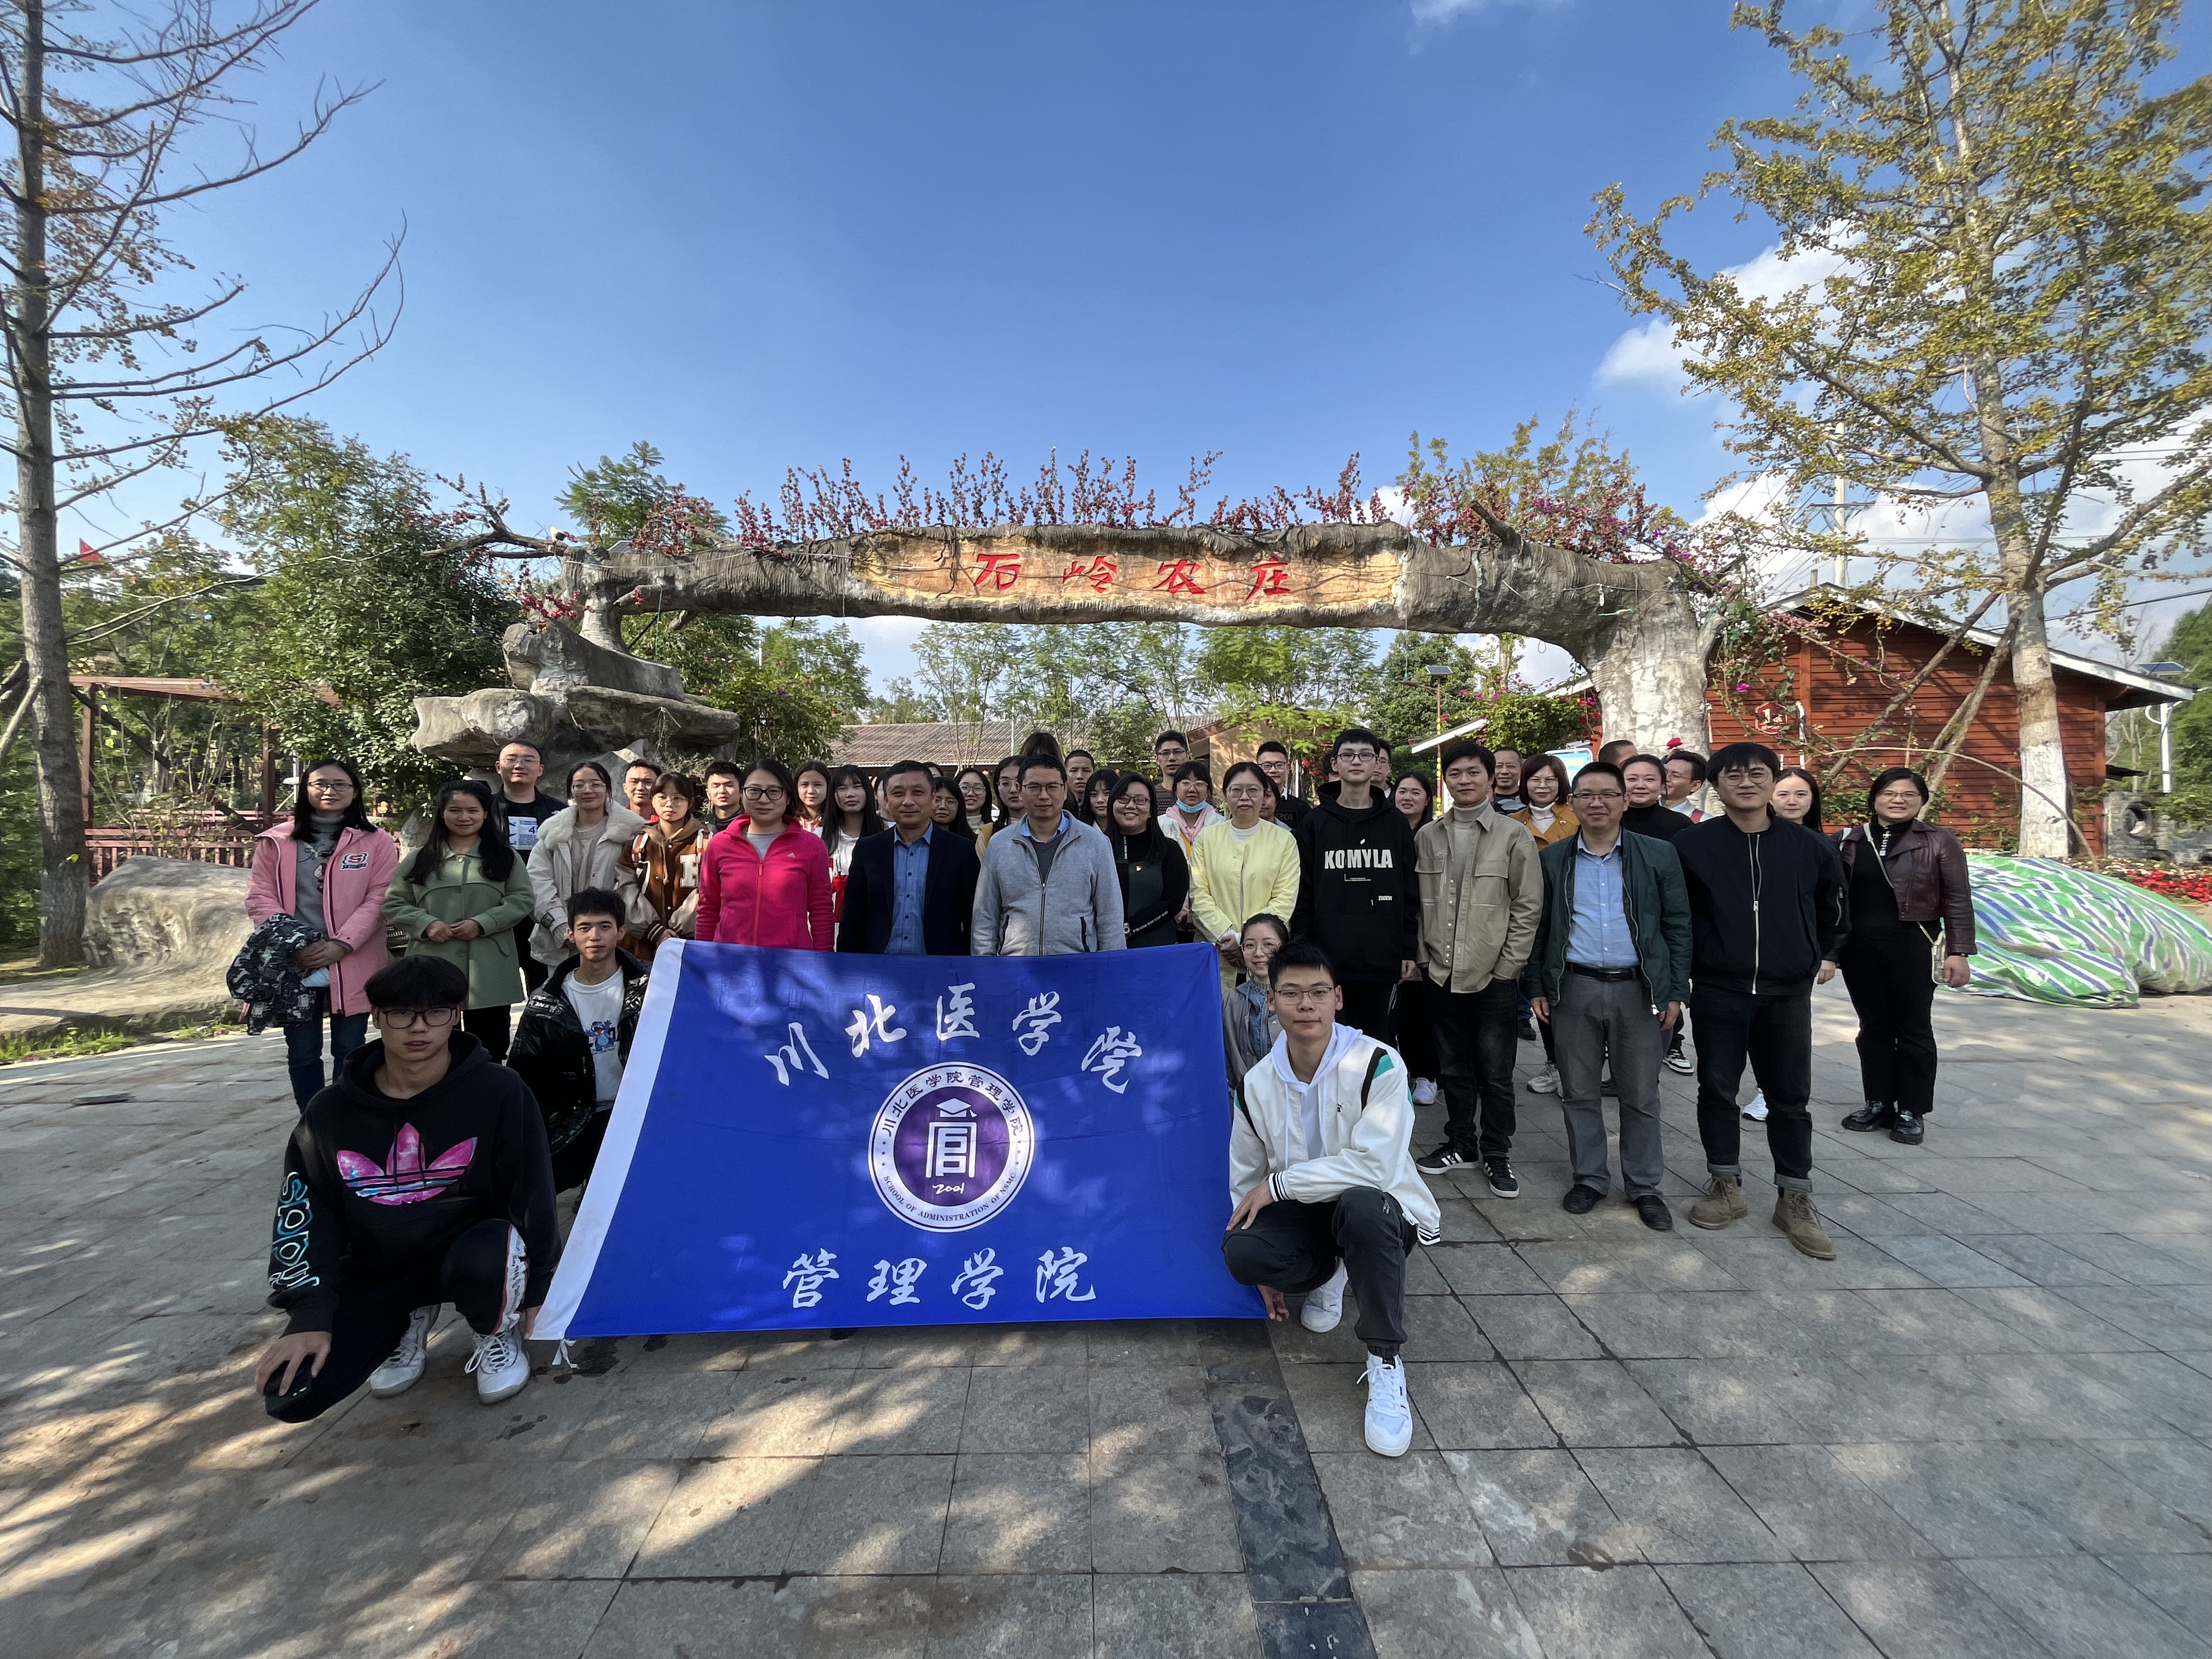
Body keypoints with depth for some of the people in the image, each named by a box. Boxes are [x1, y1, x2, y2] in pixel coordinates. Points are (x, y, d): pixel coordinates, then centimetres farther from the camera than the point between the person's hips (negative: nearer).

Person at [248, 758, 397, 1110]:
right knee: (302, 1052, 10)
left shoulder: (376, 842, 0)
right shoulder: (276, 841, 6)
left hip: (351, 964, -2)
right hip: (293, 966, 2)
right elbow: (260, 897, 3)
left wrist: (342, 944, -15)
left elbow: (379, 899, -5)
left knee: (349, 1051, 7)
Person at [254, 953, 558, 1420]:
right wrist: (311, 1315, -9)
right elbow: (304, 1214, 1)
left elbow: (532, 1196, -8)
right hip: (376, 1271, 4)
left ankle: (497, 1332, -1)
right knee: (290, 1395, -14)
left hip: (472, 1247, -4)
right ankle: (409, 1321, 17)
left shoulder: (498, 1092, -15)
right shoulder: (332, 1112, -5)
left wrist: (537, 1286, -1)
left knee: (484, 1261, -38)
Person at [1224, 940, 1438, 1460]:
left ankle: (1386, 1362, -16)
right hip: (1305, 1216, 4)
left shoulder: (1377, 1064, -19)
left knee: (1360, 1204, -38)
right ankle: (1329, 1274, 10)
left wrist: (1278, 1184, -22)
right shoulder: (1258, 1082, -5)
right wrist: (1267, 1272, 7)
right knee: (1240, 1253, -25)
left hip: (1381, 1211, -4)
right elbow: (1246, 1179, 6)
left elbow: (1375, 1166, -29)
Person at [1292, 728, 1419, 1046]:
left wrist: (1409, 950, 4)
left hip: (1381, 957, 1)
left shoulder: (1395, 822, 8)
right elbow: (1303, 892, 3)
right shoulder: (1316, 822, 5)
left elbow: (1409, 891, 9)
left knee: (1375, 1037, 9)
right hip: (1328, 956, -1)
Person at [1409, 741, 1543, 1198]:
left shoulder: (1514, 835, -3)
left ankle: (1496, 1154, 22)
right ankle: (1460, 1142, 30)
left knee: (1495, 1073, 7)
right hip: (1440, 973, 3)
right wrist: (1424, 956, 2)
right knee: (1454, 1068, 14)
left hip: (1495, 976, -3)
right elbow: (1419, 902, 9)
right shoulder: (1428, 836, 6)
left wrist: (1508, 965, -7)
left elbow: (1528, 907, -4)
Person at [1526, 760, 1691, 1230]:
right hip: (1574, 990, 1)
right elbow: (1539, 928, 7)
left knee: (1641, 1095, 9)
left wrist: (1675, 992, -1)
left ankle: (1644, 1186, 25)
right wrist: (1539, 988, 4)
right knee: (1578, 1092, 9)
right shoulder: (1552, 859, 4)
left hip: (1639, 989, -1)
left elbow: (1678, 926, 3)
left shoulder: (1658, 856, 1)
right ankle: (1589, 1178, 25)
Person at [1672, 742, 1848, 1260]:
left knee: (1790, 1097, 8)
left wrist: (1827, 955, 16)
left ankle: (1795, 1200, 22)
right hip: (1717, 992, -1)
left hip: (1787, 994, 1)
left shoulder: (1809, 846, 1)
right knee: (1717, 1090, 8)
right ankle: (1727, 1187, 23)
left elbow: (1833, 908, 18)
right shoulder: (1692, 844, -5)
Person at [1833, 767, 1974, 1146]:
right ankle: (1878, 1103, 21)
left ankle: (1912, 1111, 18)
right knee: (1873, 1026, 11)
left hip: (1912, 946, -2)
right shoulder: (1851, 840, 6)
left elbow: (1958, 901, -2)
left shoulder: (1939, 841, 0)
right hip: (1859, 946, 3)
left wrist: (1958, 952, -7)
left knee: (1913, 1028, 7)